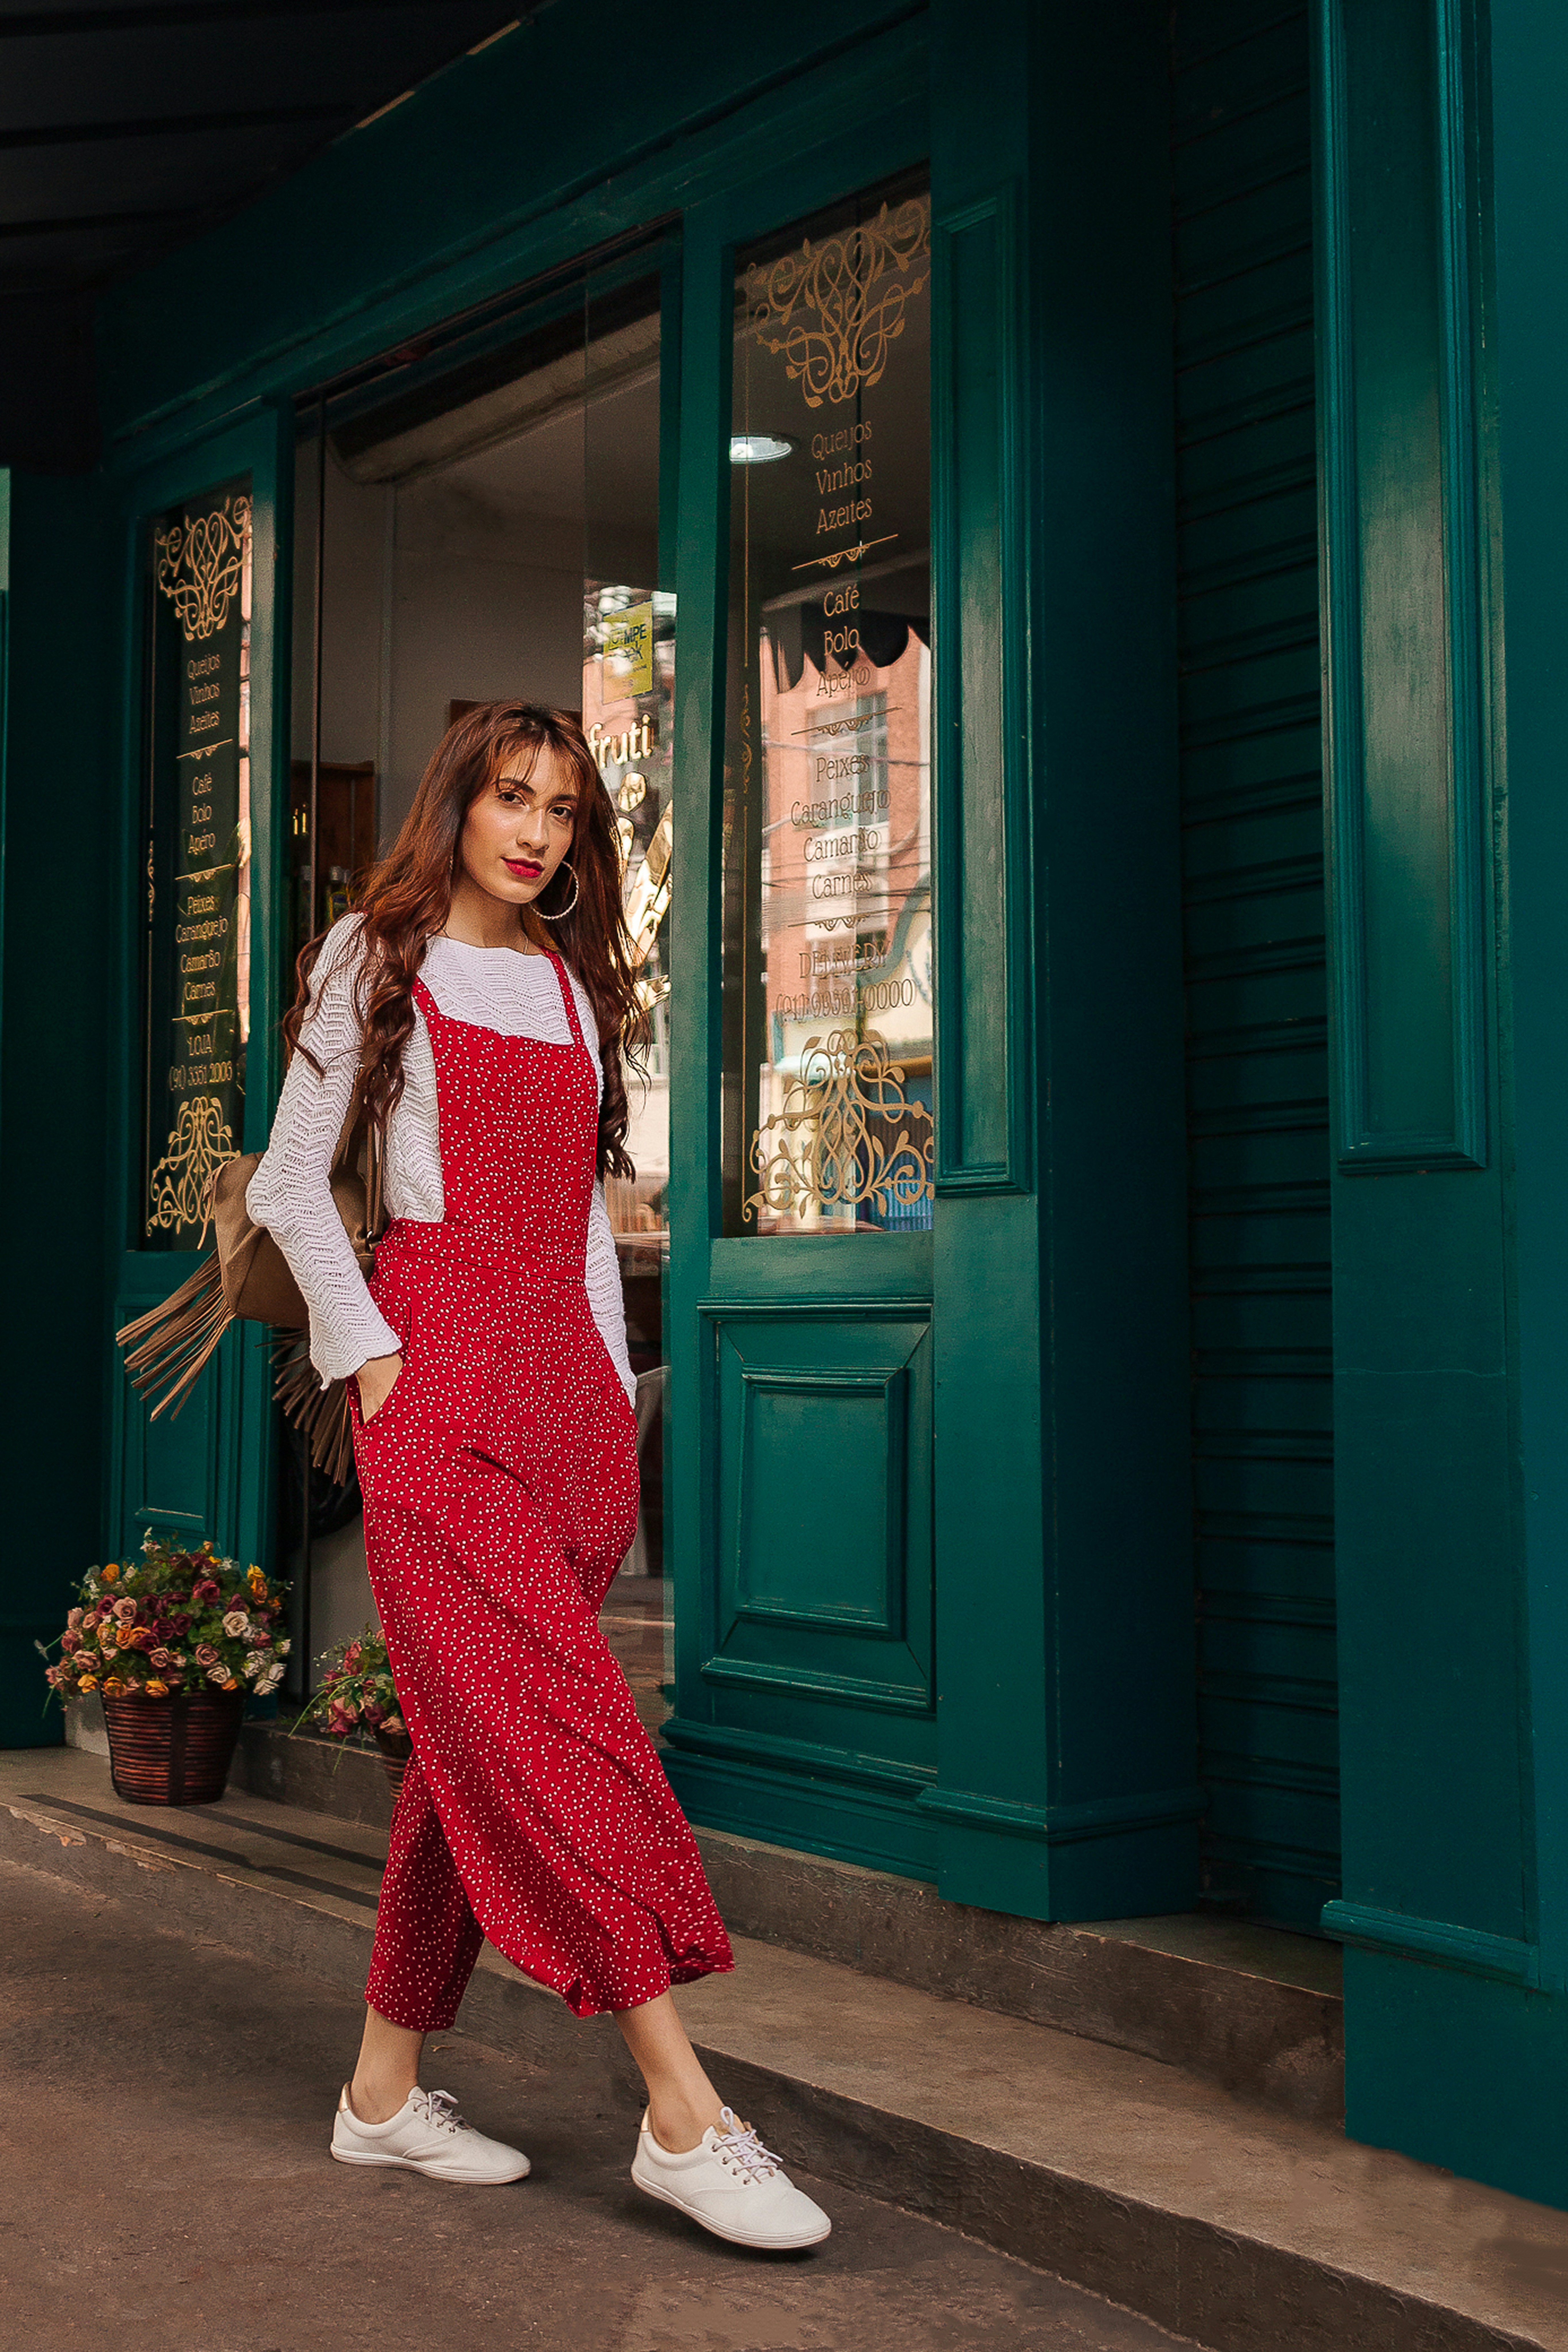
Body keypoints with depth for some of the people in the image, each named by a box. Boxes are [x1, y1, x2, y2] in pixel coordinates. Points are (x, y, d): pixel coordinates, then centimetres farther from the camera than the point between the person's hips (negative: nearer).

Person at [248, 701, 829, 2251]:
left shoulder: (575, 985, 20)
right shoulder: (374, 958, 6)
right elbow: (289, 1181, 4)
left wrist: (613, 1392, 12)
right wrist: (368, 1355, -7)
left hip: (564, 1379, 6)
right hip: (437, 1370, -5)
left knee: (482, 1744, 4)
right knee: (554, 1723, -15)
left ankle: (385, 2087, 14)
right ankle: (682, 2111, -18)